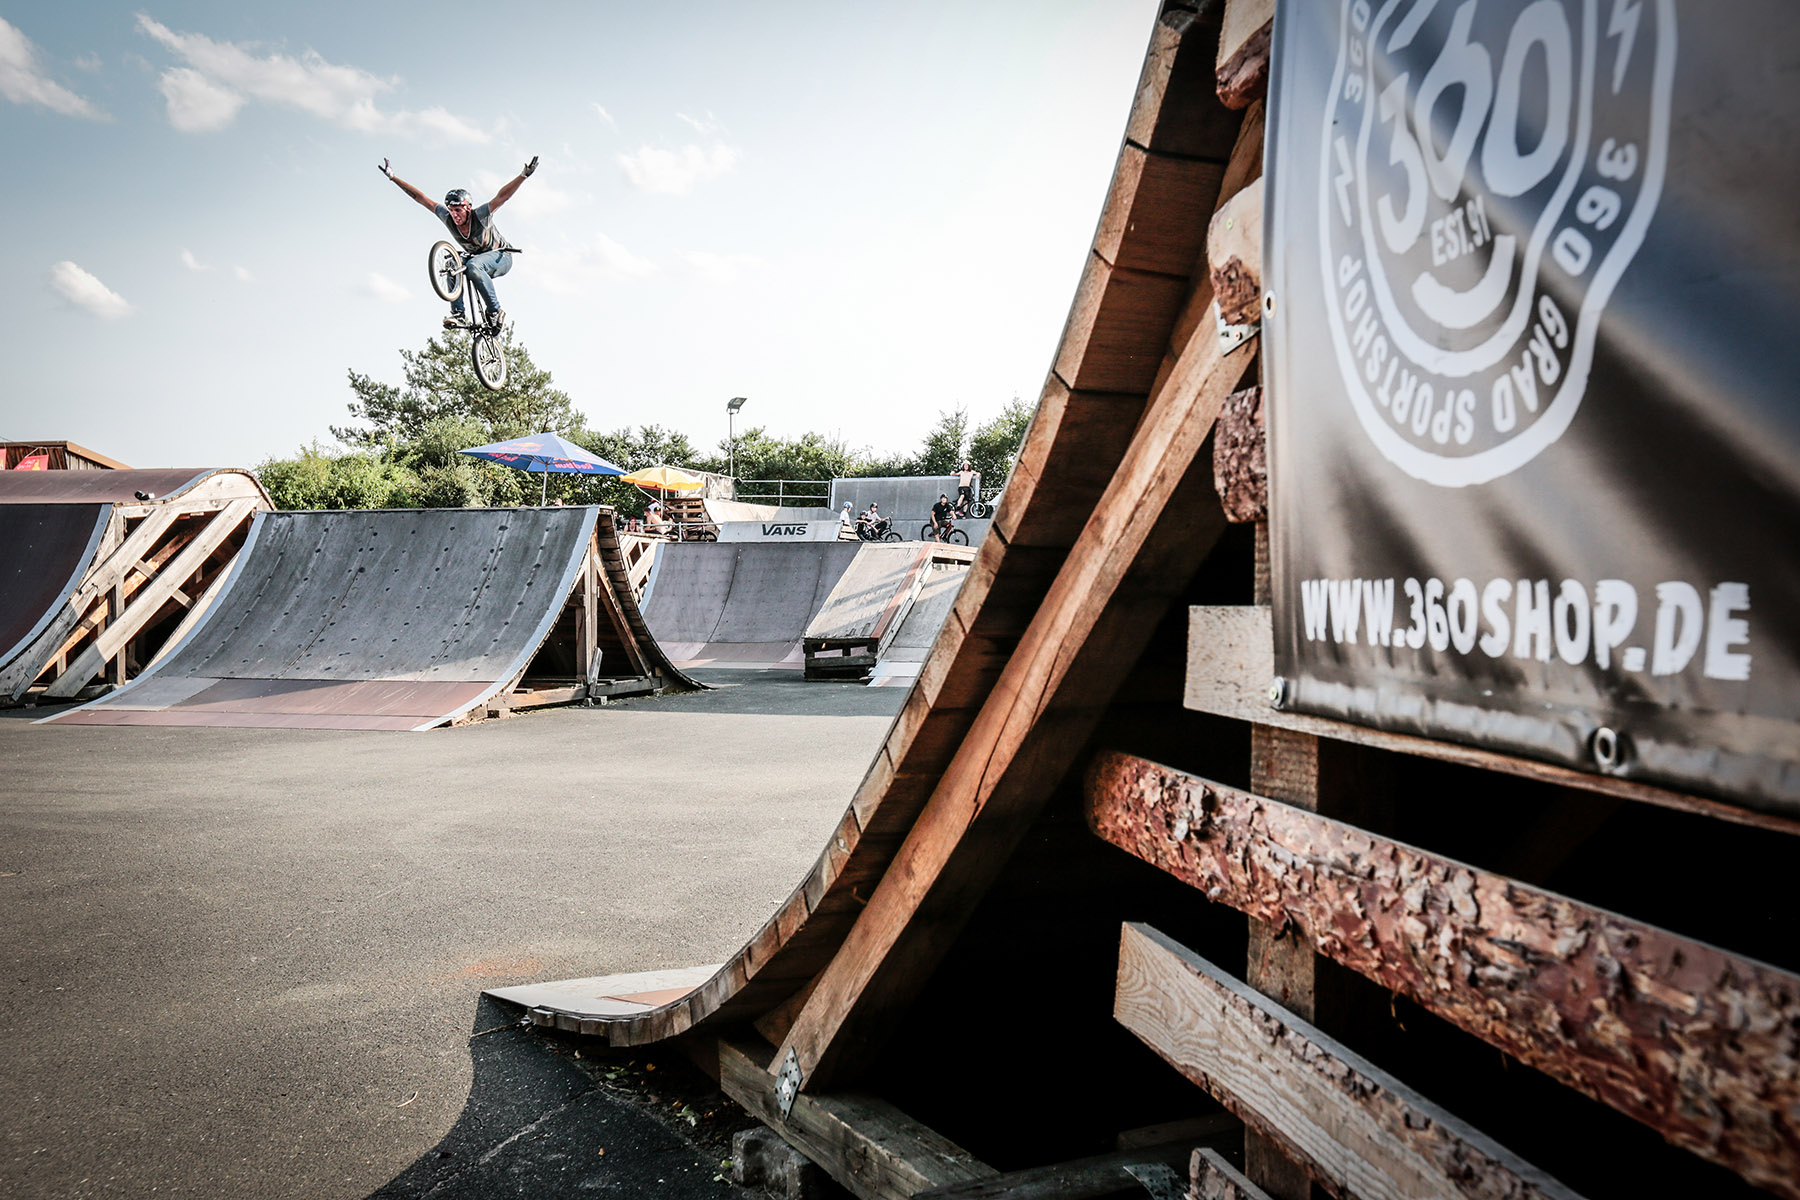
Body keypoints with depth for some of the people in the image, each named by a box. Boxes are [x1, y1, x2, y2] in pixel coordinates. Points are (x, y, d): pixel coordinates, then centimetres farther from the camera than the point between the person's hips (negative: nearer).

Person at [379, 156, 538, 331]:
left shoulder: (480, 216, -27)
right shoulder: (448, 218, -15)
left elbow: (503, 196, -38)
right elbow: (420, 197, -10)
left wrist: (523, 175, -50)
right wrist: (393, 177, -11)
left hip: (501, 257, -5)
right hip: (477, 259, 6)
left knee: (473, 265, -35)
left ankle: (496, 312, -26)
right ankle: (458, 315, -25)